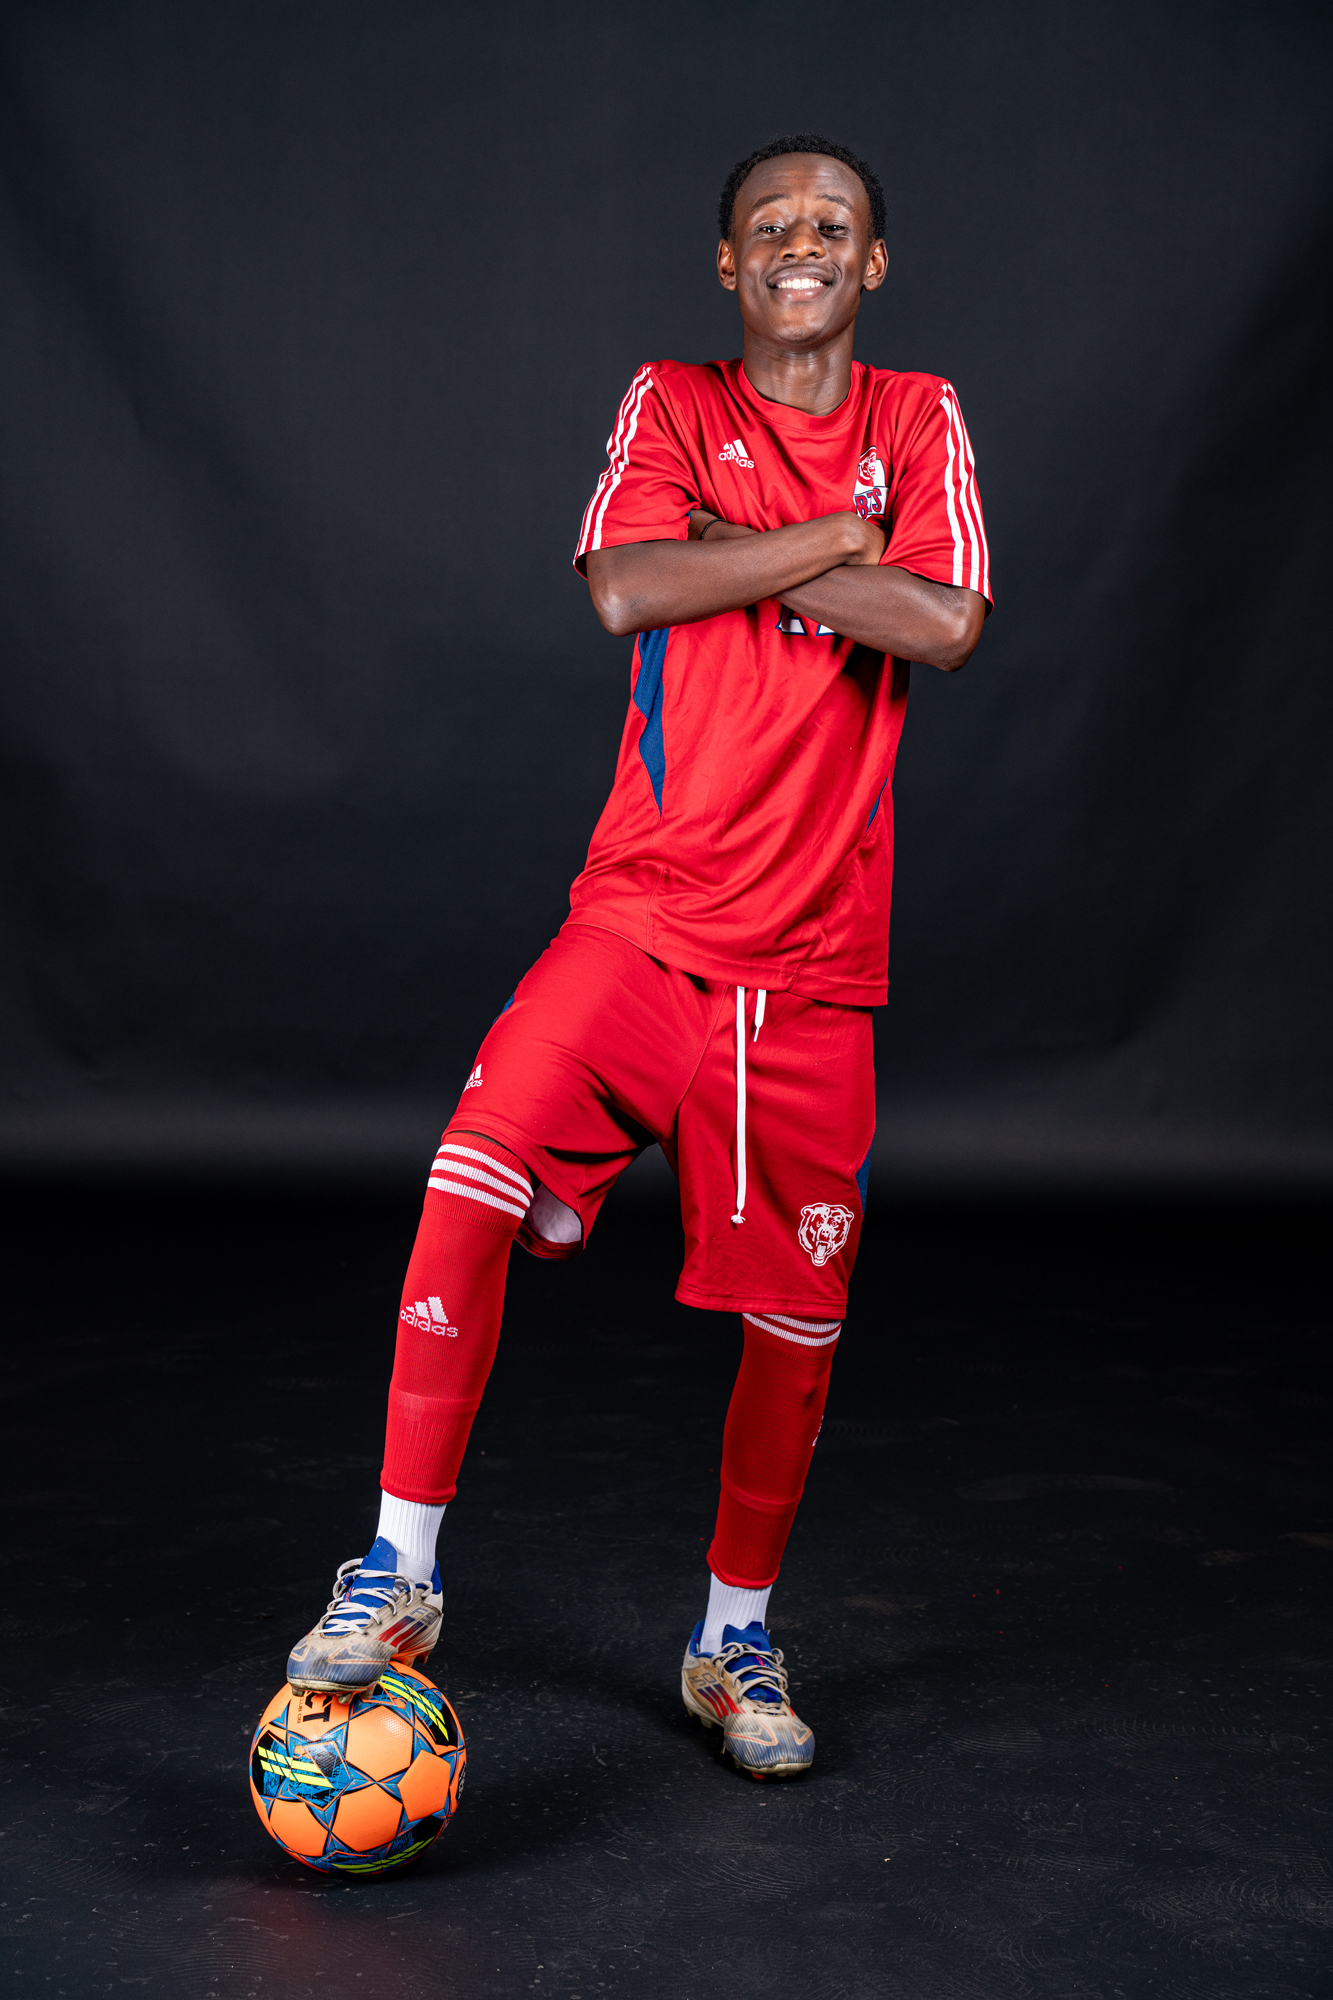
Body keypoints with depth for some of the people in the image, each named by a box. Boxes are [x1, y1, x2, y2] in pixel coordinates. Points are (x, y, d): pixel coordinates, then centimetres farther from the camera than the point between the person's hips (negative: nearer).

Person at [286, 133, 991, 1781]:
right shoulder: (671, 406, 6)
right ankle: (400, 1573, -7)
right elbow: (622, 586, -14)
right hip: (646, 909, -1)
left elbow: (945, 625, -10)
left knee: (799, 1306, 5)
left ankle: (736, 1636, 25)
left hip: (819, 950, 1)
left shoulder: (919, 421, 9)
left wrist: (730, 551, -10)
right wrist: (833, 537, -10)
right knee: (475, 1177, -22)